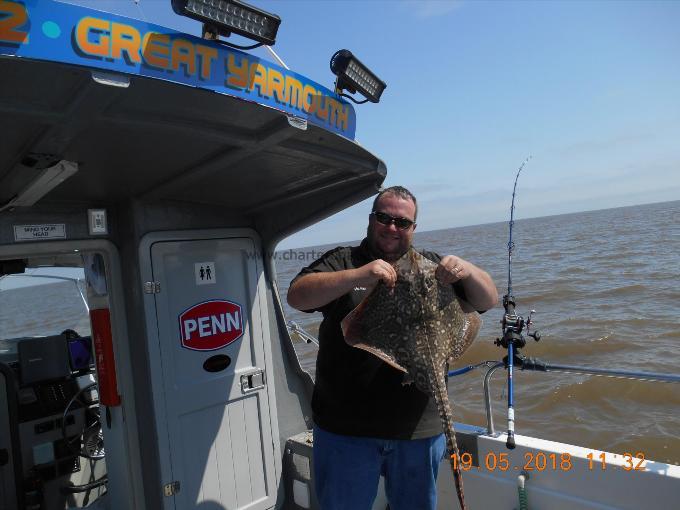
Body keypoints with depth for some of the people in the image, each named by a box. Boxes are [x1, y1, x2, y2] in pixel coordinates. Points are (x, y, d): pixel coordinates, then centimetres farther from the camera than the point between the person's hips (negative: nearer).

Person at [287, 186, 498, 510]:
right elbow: (297, 296, -16)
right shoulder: (341, 262, 0)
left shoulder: (430, 267, 9)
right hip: (346, 428, -2)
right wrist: (357, 276, -30)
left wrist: (467, 271, -18)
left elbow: (488, 300, 4)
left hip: (419, 430, 3)